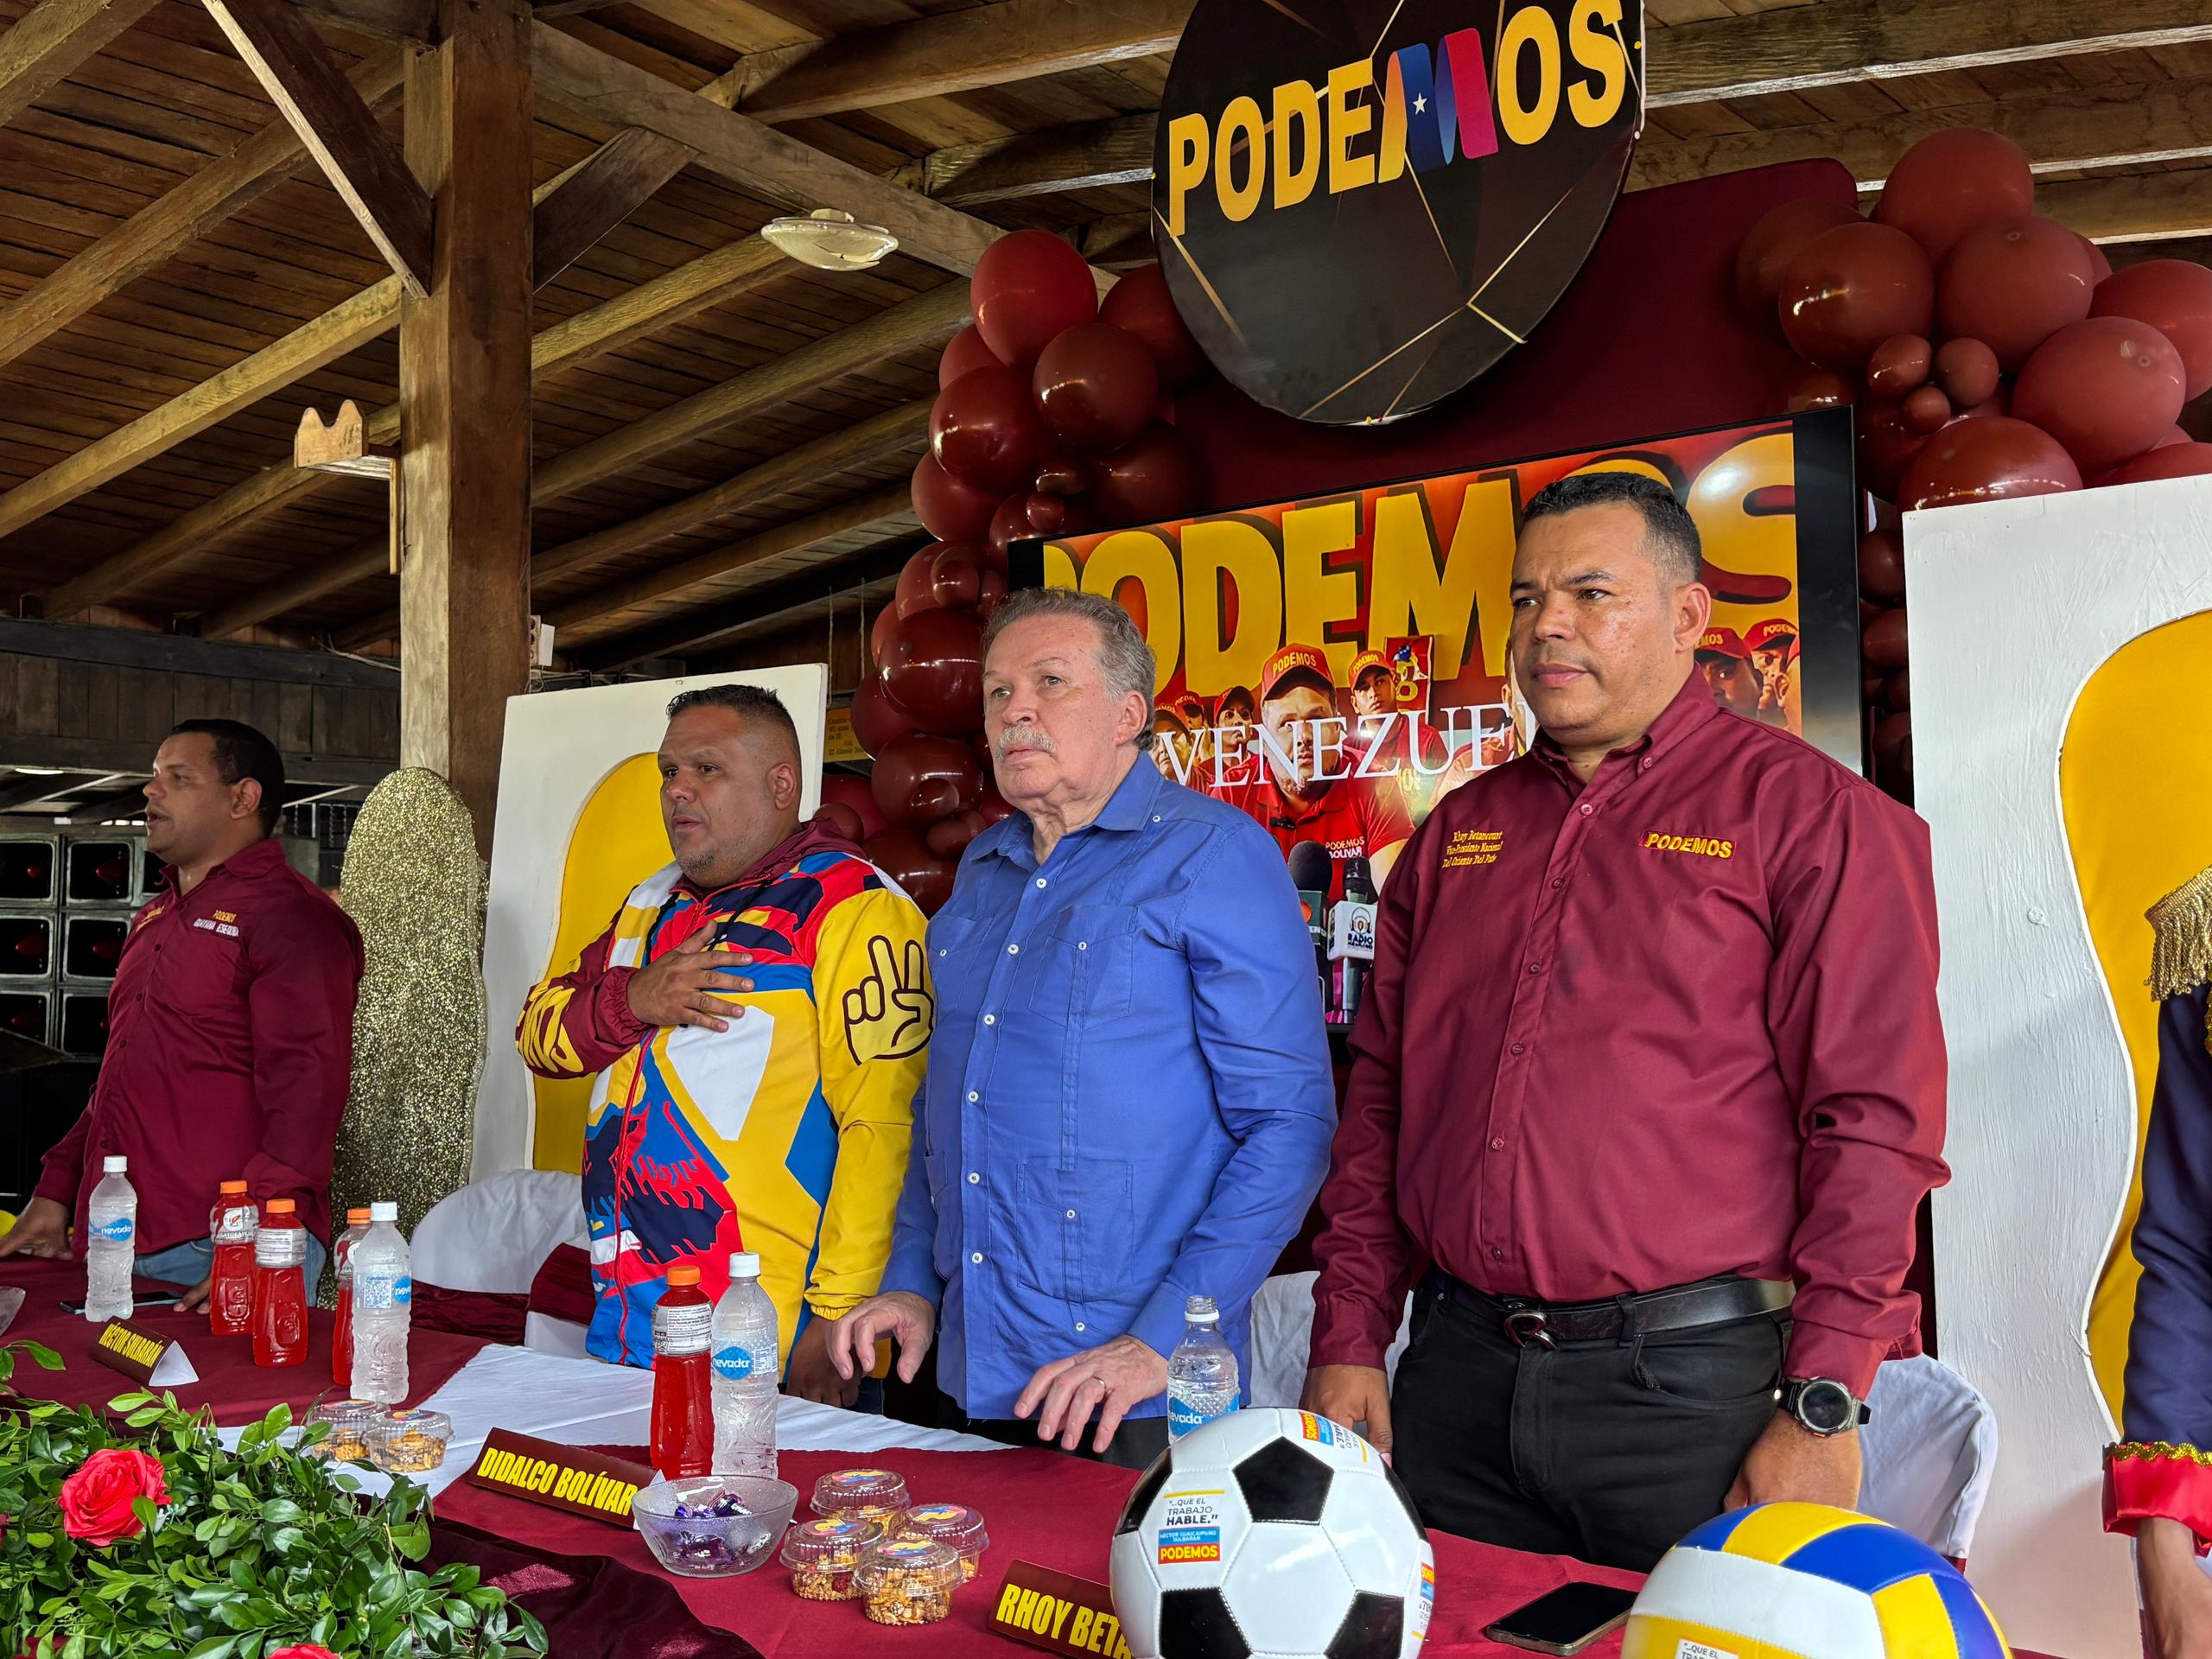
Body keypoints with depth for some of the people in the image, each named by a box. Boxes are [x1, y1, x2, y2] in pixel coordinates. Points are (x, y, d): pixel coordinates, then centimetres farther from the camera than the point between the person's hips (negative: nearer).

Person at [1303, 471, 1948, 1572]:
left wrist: (1820, 1406, -13)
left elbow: (1876, 1124, -9)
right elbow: (1379, 1099, 14)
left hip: (1691, 1388, -4)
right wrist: (1349, 1342, 7)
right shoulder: (1461, 829, 12)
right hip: (1457, 1377, 5)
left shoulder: (1806, 811, -4)